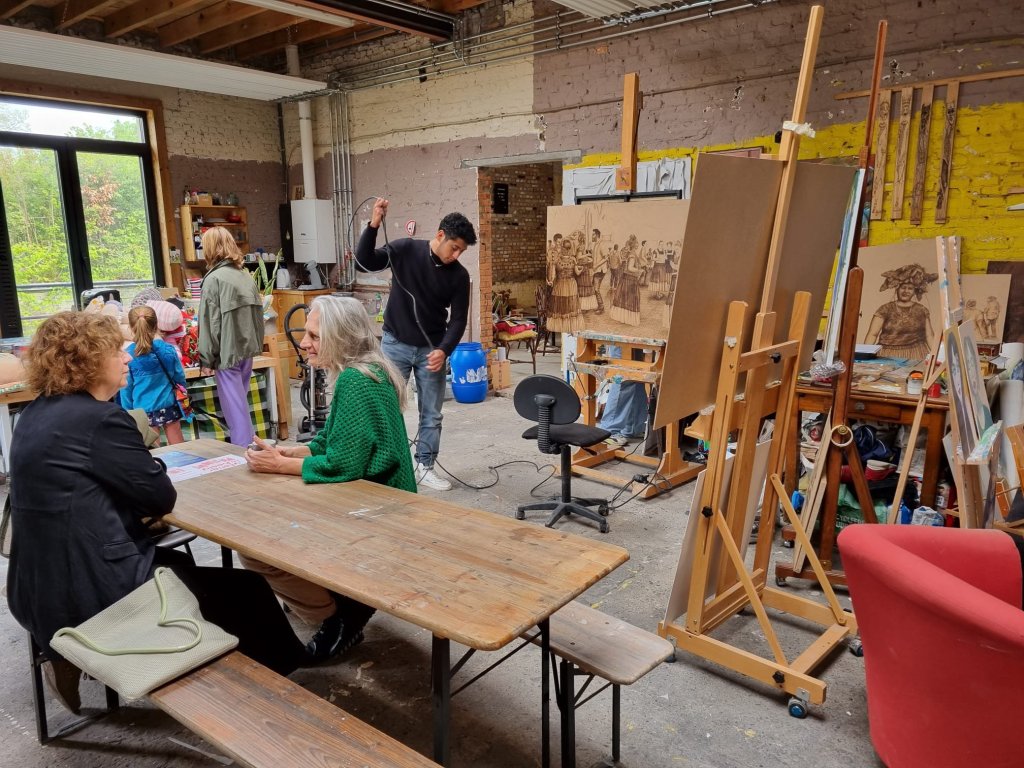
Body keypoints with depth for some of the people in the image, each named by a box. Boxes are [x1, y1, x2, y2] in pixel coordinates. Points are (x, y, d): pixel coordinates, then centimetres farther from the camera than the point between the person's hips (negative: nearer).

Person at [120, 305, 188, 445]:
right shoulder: (168, 350, -7)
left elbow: (126, 387, -3)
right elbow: (180, 377, 1)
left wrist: (128, 412, 8)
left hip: (143, 409, -1)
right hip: (168, 406, 1)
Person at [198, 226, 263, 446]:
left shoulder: (214, 279, -13)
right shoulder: (246, 276, 7)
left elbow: (210, 323, -14)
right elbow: (258, 314, 12)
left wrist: (207, 359, -9)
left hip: (228, 352, -7)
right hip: (247, 348, 7)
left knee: (234, 404, 0)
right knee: (240, 400, 19)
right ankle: (246, 442, 28)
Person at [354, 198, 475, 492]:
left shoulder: (459, 276, -5)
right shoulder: (406, 249, -10)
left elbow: (458, 320, -5)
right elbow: (365, 262, -16)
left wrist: (444, 350, -22)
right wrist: (374, 225, -30)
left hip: (430, 349, 2)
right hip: (395, 344, -2)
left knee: (431, 413, 6)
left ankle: (424, 467, 20)